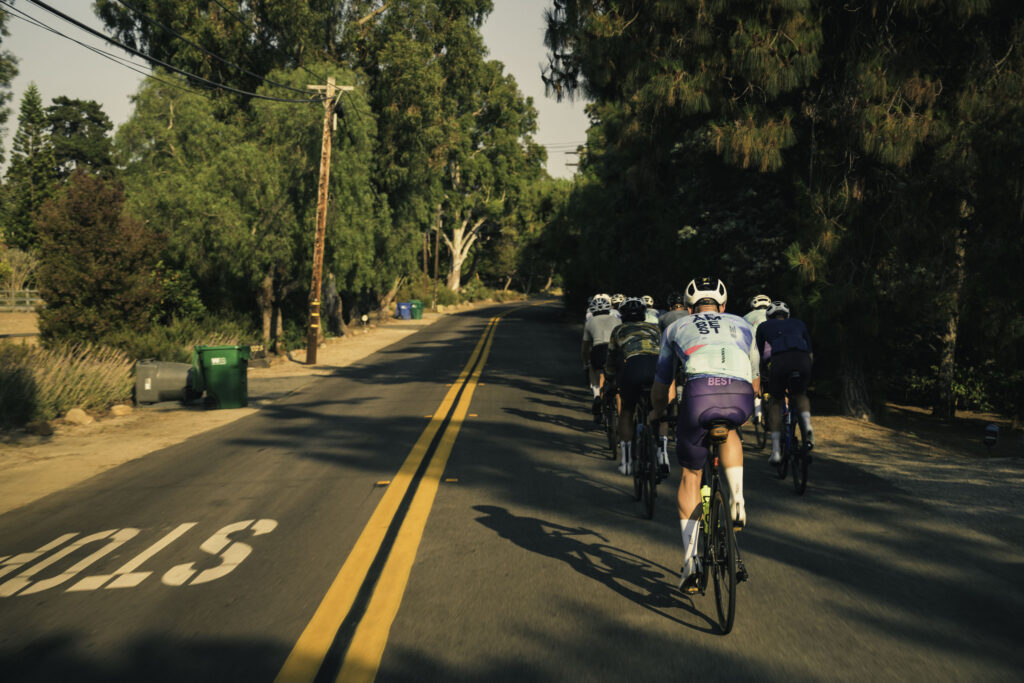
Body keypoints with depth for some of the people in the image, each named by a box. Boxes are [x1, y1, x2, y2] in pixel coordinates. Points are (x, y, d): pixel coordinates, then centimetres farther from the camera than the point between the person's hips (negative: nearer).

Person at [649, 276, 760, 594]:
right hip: (740, 397, 2)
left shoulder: (676, 328, 33)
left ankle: (690, 558, 11)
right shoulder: (742, 325, 36)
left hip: (700, 391, -1)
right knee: (727, 431, 37)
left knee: (691, 474, 17)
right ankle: (738, 500, 21)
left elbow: (661, 386, 40)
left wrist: (656, 413, 60)